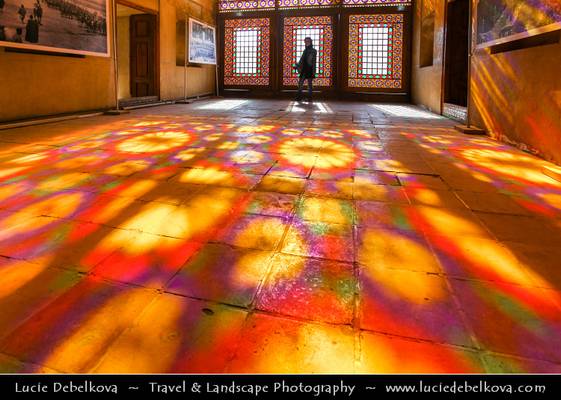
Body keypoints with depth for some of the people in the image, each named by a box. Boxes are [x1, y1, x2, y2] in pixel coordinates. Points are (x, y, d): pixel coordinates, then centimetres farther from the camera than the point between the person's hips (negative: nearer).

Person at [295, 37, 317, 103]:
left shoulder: (313, 51, -2)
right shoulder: (305, 50, 16)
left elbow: (314, 61, -8)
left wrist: (313, 71, -14)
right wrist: (298, 66, 10)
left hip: (309, 70, -6)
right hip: (304, 69, 6)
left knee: (309, 84, -1)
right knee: (300, 83, 2)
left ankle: (309, 98, 3)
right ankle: (299, 97, 6)